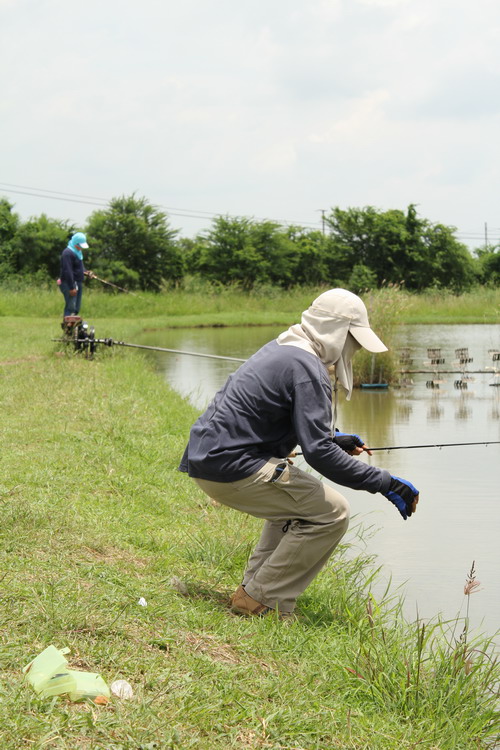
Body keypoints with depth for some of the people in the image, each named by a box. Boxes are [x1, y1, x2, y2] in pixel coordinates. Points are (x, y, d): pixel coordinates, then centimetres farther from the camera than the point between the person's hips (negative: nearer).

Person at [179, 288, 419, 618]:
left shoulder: (281, 349, 17)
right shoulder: (309, 370, -14)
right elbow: (318, 452, -21)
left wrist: (332, 438, 27)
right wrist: (386, 483, -17)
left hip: (206, 455, 10)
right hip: (232, 467, -10)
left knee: (296, 499, 29)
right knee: (331, 512, -7)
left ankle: (254, 587, 22)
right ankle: (261, 598, -3)